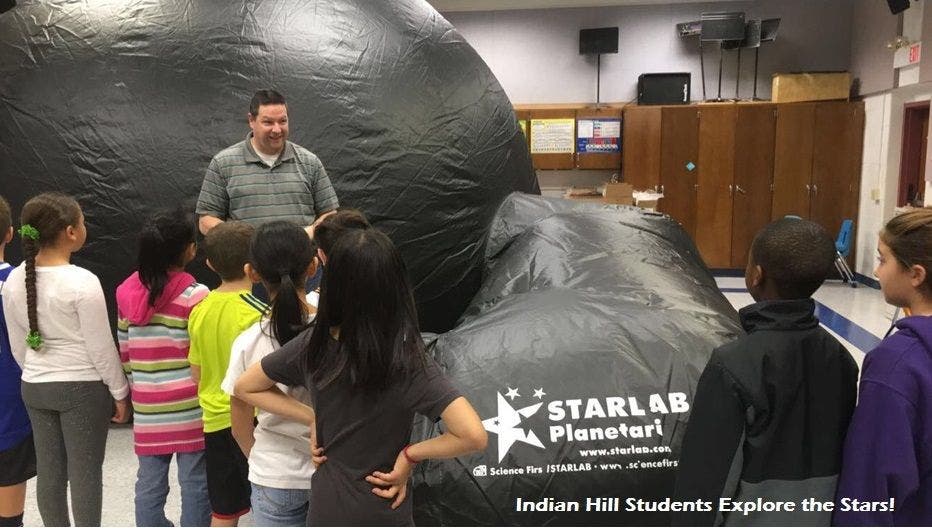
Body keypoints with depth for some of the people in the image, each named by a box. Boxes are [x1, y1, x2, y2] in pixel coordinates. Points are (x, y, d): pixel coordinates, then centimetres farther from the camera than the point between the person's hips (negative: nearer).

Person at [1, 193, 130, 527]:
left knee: (49, 471, 15)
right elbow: (101, 347, -14)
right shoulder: (82, 282, -20)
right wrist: (119, 392, -3)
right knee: (85, 472, 5)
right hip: (83, 387, -6)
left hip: (34, 388, 6)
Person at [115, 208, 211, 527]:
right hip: (188, 405, -5)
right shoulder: (195, 295, -13)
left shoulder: (126, 292, 3)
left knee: (149, 483, 13)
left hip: (147, 405, 5)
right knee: (194, 483, 6)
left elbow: (124, 351, 9)